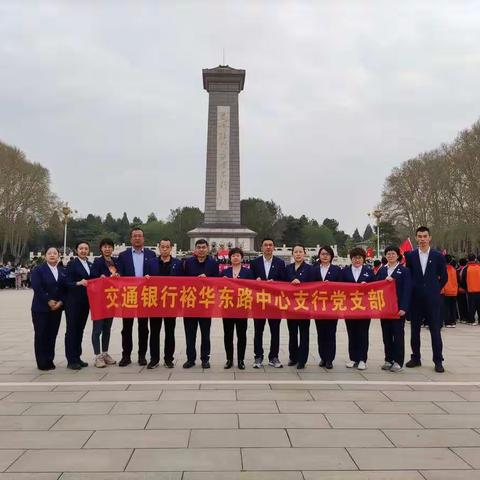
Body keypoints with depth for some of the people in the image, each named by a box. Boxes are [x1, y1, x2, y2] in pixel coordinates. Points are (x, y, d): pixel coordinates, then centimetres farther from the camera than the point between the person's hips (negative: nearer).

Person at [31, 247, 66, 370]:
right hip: (41, 308, -4)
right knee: (41, 335, 0)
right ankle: (42, 363, 8)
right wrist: (48, 301, -15)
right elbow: (37, 288, -12)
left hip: (57, 308, 4)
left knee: (52, 335, 6)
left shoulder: (62, 271, 11)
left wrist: (60, 302, -9)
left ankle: (50, 360, 16)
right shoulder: (38, 270, -1)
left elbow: (65, 288, 5)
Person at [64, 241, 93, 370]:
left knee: (80, 329, 12)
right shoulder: (72, 264, -5)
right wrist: (78, 283, -27)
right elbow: (67, 283, -11)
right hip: (73, 302, -6)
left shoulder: (90, 264, 13)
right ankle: (71, 360, 6)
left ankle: (77, 358, 21)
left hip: (85, 302, 6)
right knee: (72, 329, 0)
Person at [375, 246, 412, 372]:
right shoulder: (381, 270, 10)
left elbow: (407, 290, -7)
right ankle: (388, 360, 17)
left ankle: (398, 361, 8)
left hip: (398, 307, -4)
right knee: (386, 334, 8)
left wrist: (403, 307, -14)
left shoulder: (404, 270, -1)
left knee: (398, 334, 2)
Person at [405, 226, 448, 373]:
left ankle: (438, 361, 10)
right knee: (414, 330, 8)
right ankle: (415, 358, 19)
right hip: (415, 299, 2)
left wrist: (435, 290, 7)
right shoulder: (410, 256, 3)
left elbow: (444, 277, 7)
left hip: (432, 300, -1)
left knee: (435, 330, 1)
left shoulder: (438, 256, 1)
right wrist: (411, 291, 4)